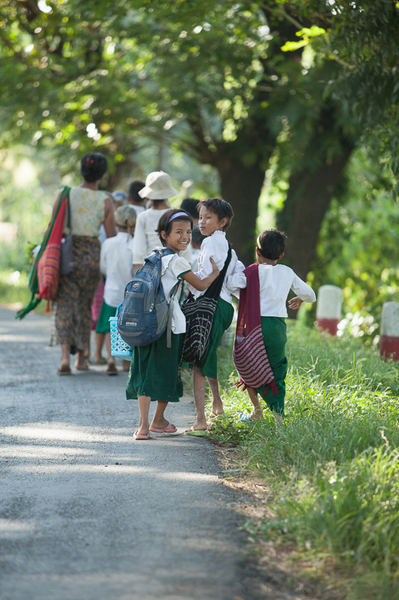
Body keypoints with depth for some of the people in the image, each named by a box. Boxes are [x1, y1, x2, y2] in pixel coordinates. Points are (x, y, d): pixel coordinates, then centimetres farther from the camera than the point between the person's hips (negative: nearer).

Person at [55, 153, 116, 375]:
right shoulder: (106, 200, -3)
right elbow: (112, 236, -1)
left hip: (67, 254, -1)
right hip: (92, 256, 1)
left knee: (65, 305, 0)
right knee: (85, 307, 17)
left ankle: (65, 354, -20)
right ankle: (81, 357, 26)